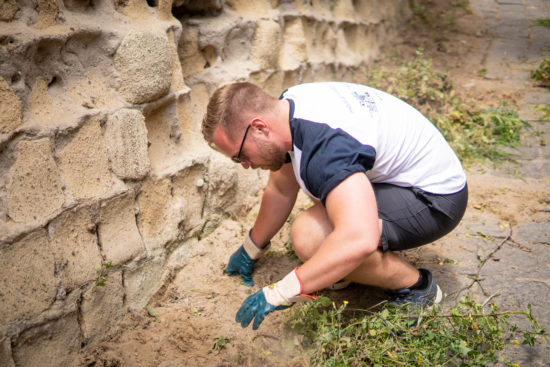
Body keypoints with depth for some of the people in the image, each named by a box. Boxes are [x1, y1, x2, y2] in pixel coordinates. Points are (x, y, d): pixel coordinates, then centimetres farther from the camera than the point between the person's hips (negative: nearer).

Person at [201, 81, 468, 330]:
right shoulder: (288, 105, -1)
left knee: (309, 237, -28)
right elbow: (281, 190, 12)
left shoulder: (323, 144, -33)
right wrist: (251, 250, 24)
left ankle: (416, 286, -6)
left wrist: (280, 292, -35)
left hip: (436, 198, -10)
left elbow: (359, 240, -44)